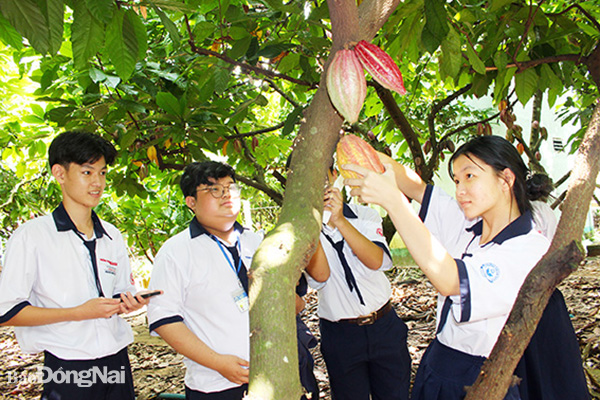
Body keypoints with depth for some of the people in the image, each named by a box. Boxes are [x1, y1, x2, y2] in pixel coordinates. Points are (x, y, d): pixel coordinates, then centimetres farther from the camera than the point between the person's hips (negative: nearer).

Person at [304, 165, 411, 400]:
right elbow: (320, 275, -19)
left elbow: (377, 261, -18)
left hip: (384, 325, 2)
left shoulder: (364, 215, -1)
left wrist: (340, 221, -27)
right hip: (340, 335, -1)